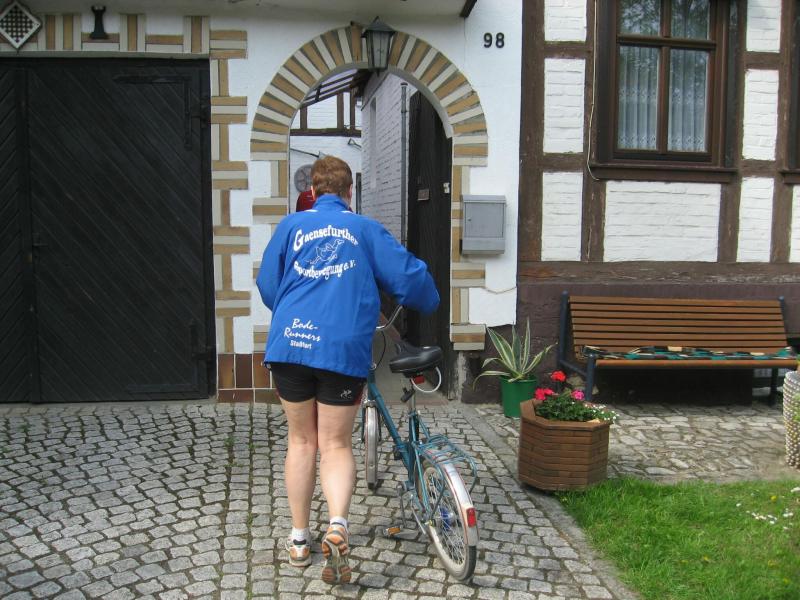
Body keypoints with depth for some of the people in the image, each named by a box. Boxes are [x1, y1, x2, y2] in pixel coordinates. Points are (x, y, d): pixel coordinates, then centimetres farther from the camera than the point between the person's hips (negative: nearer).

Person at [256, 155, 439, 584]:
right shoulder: (365, 229, 9)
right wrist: (430, 304, 25)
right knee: (335, 445, 9)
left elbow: (267, 284, 13)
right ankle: (337, 526, -15)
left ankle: (299, 539, 23)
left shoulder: (292, 225, 11)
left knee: (301, 440, 16)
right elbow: (409, 276, 4)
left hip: (290, 343, 2)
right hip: (344, 348, -1)